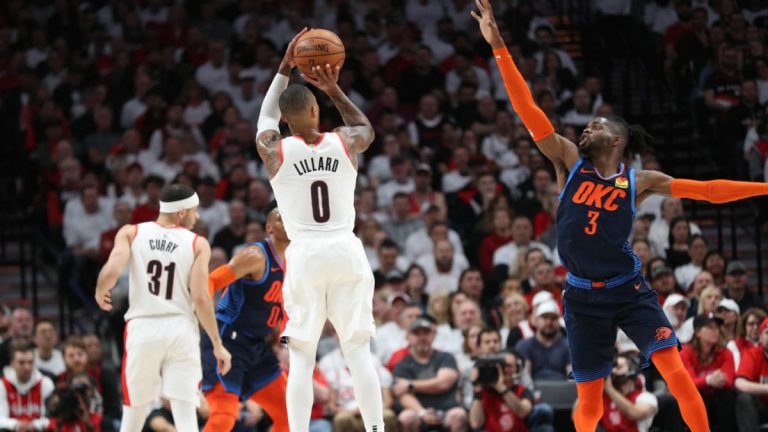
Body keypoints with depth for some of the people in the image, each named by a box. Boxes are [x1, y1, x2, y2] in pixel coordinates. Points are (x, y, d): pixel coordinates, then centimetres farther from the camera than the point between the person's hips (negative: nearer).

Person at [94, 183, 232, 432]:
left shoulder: (131, 233, 3)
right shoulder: (198, 244, 1)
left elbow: (112, 271, -12)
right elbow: (200, 298, -6)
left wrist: (100, 292, 10)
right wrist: (217, 344, 1)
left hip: (142, 327, 1)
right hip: (180, 329, -1)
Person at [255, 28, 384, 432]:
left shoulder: (273, 150, -3)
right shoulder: (345, 143, 0)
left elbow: (266, 117, 22)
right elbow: (366, 127, 27)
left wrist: (285, 67, 26)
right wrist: (334, 89, 22)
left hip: (305, 257, -1)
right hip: (347, 253, 1)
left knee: (301, 359, 1)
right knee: (358, 352, 2)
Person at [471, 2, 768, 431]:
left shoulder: (640, 181, -1)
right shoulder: (569, 161, 1)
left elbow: (709, 190, -1)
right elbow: (528, 110, -5)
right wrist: (499, 47, -12)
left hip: (629, 290, -1)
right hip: (584, 296, 1)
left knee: (676, 370, -17)